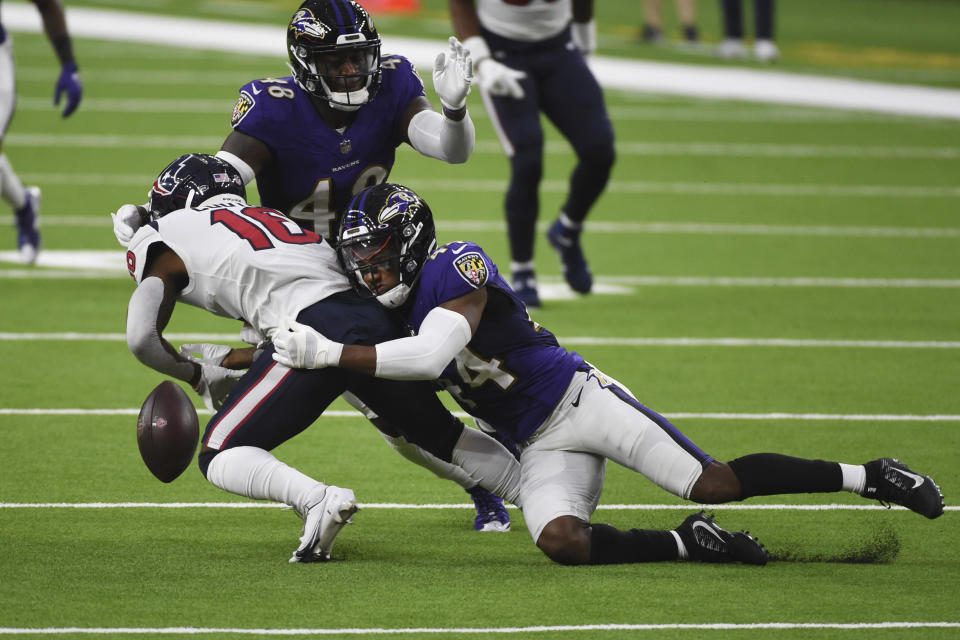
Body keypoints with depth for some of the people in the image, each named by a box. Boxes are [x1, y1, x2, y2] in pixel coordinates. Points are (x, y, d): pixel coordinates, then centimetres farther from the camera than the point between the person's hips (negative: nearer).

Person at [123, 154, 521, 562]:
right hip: (373, 320, 7)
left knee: (220, 458, 3)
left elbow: (142, 339, 4)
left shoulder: (163, 242, 15)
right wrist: (229, 360, 42)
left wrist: (198, 375, 22)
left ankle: (318, 499, -21)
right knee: (442, 436, 29)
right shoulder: (268, 220, 34)